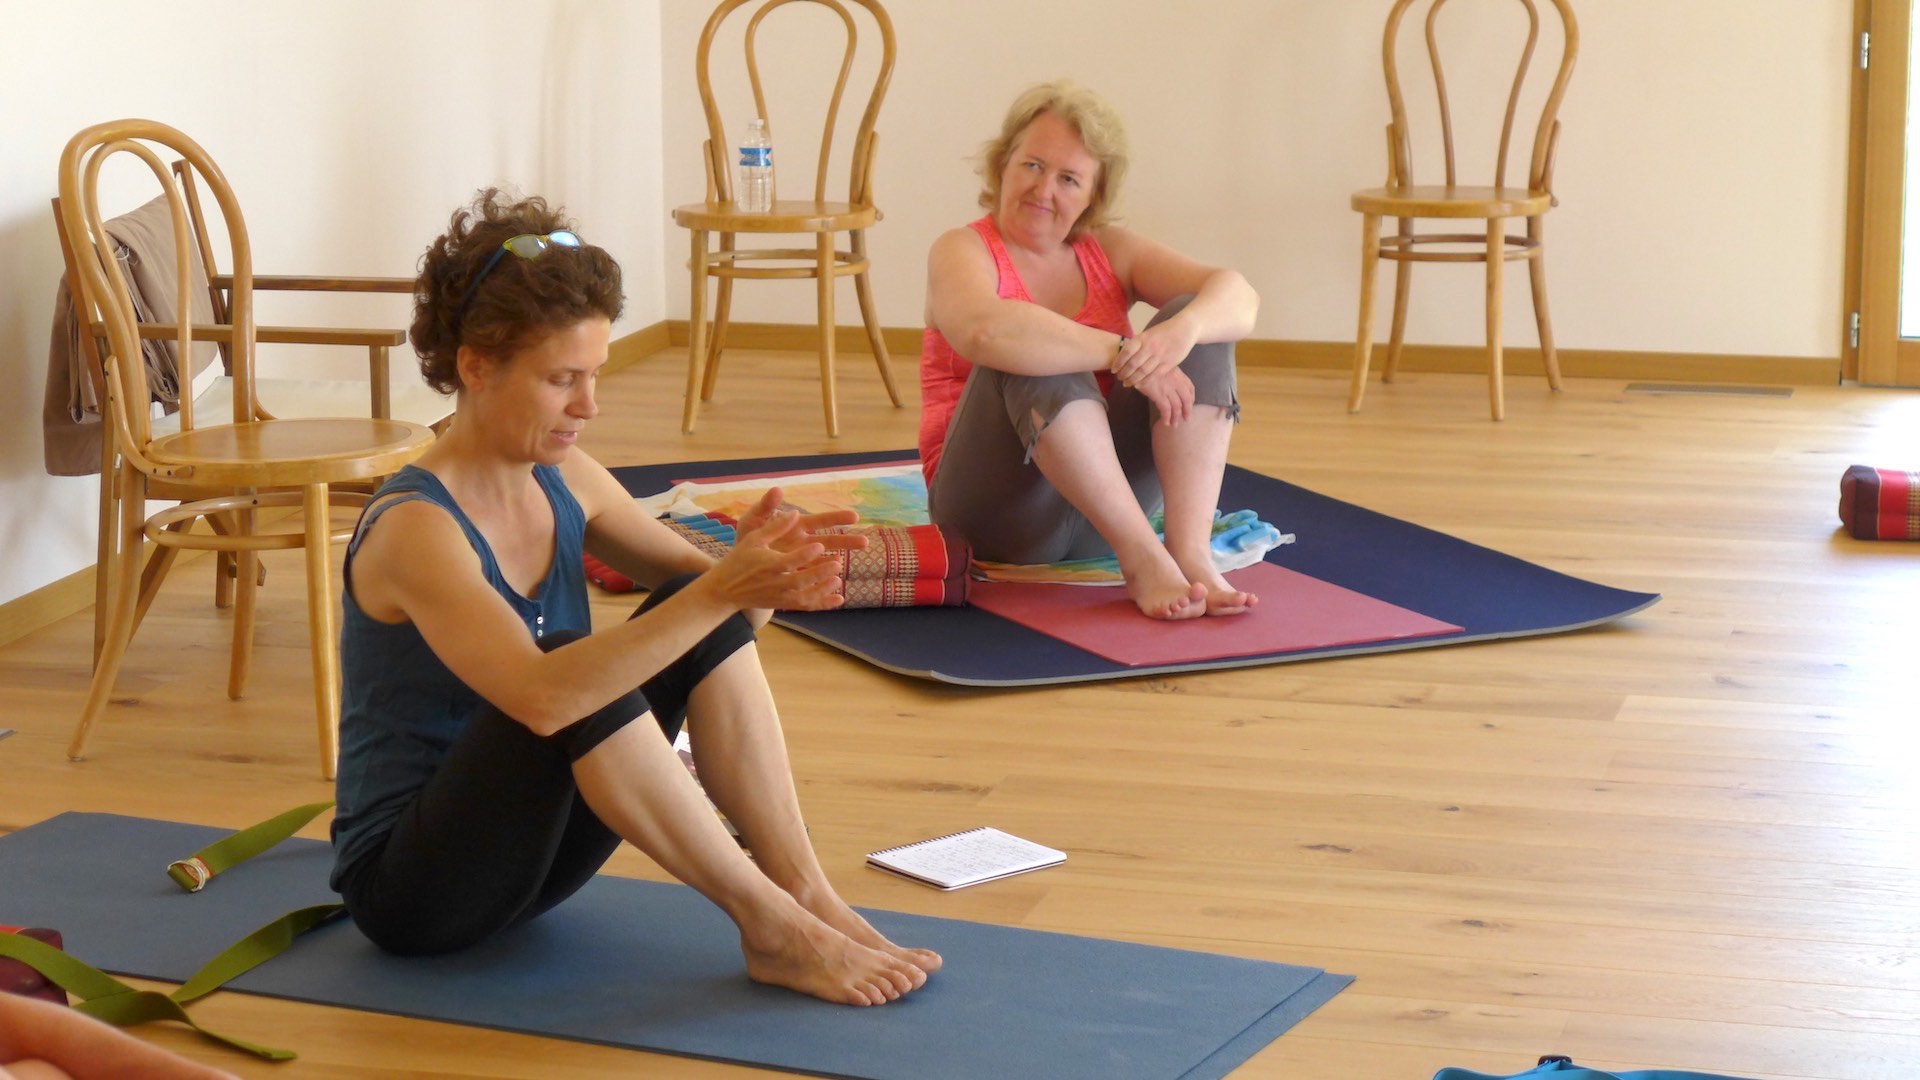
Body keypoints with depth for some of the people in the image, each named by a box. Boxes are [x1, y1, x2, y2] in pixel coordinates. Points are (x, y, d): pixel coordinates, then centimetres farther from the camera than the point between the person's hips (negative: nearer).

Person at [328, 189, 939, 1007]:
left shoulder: (565, 482, 0)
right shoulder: (414, 528, -24)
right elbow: (542, 696, -39)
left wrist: (754, 570, -23)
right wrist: (719, 591, -42)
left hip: (529, 840, 8)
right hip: (406, 882, -7)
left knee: (705, 613, -10)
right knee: (576, 676, -34)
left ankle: (801, 887, -17)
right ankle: (771, 931, -25)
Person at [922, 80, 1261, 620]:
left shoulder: (1110, 251, 10)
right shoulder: (963, 250, -3)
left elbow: (1239, 298, -6)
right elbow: (984, 330, -29)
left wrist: (1181, 331, -29)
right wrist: (1124, 354, -34)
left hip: (1112, 491, 5)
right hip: (998, 509, -4)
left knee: (1197, 318, -13)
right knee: (1032, 357, -30)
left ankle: (1191, 551, -30)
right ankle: (1143, 559, -37)